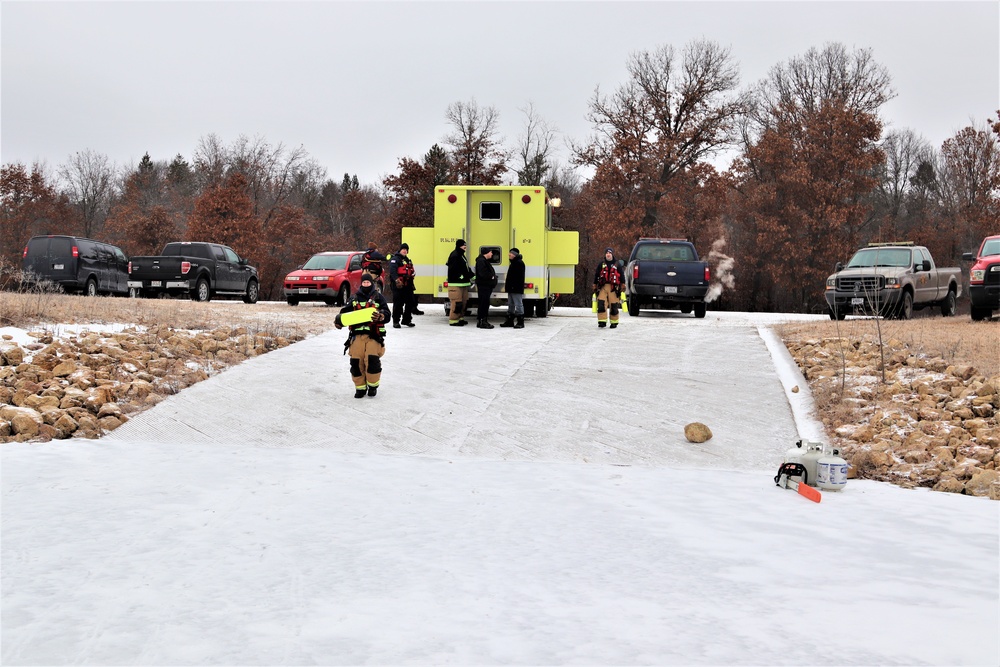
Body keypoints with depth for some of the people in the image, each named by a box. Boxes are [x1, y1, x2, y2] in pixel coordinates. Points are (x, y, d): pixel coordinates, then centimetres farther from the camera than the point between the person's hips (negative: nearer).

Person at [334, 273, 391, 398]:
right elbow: (345, 312, 13)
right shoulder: (354, 299, 18)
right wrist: (339, 320, -9)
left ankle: (373, 386, 4)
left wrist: (381, 316, -23)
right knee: (356, 361, -7)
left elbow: (387, 315, 0)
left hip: (373, 335, -3)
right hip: (357, 335, 3)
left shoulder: (379, 297, 10)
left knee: (372, 359, -19)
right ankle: (360, 387, 11)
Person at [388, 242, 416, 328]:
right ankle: (396, 321, 0)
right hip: (398, 285, -8)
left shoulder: (407, 260, 23)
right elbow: (392, 271, -19)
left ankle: (407, 320, 19)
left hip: (407, 285, 8)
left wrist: (413, 273, 11)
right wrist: (397, 280, -30)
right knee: (398, 303, -7)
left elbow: (410, 270, 33)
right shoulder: (395, 259, -5)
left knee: (410, 302, 8)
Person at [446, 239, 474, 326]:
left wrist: (472, 276, 19)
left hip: (463, 283, 11)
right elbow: (453, 269, -23)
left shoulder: (461, 255, 19)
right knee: (456, 302, -11)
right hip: (456, 284, -11)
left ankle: (460, 318, 22)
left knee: (463, 302, 14)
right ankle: (453, 320, -8)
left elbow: (467, 268, 25)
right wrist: (460, 276, -22)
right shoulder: (454, 255, -14)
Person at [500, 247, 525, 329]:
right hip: (511, 289, 11)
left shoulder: (519, 263, -14)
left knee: (518, 305, -7)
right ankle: (509, 321, 20)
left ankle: (520, 322, -5)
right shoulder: (514, 263, 19)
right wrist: (507, 285, 20)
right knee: (510, 305, 14)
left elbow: (519, 277, -22)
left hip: (517, 289, -11)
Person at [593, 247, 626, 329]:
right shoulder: (601, 265, 14)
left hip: (614, 288, -2)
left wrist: (623, 286, 2)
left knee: (614, 306, -1)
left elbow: (622, 276, 9)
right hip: (603, 287, 2)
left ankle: (614, 322, 10)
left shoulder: (618, 265, 9)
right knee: (601, 304, -11)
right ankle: (602, 321, -9)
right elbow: (596, 276, 16)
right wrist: (595, 286, 12)